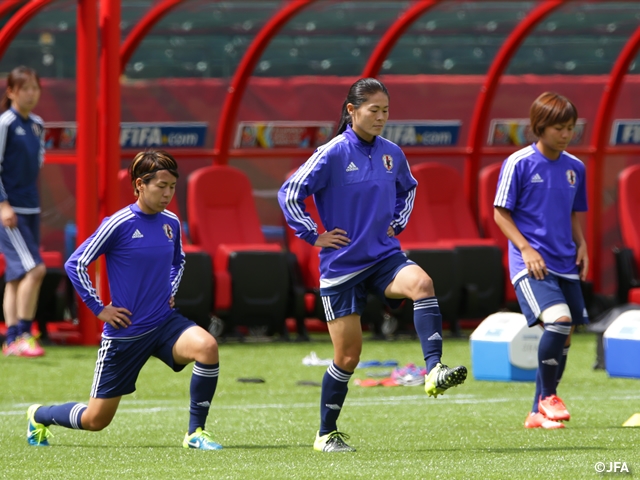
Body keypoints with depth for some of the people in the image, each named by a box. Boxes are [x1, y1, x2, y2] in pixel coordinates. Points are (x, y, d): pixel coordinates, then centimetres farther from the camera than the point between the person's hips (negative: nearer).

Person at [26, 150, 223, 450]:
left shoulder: (171, 223, 3)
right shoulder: (119, 224, -15)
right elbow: (75, 264, -9)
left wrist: (169, 293, 10)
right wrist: (99, 308, -9)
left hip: (164, 323, 4)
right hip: (125, 332, -4)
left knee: (207, 347, -28)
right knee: (96, 420, 5)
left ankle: (195, 433, -14)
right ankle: (39, 416, 37)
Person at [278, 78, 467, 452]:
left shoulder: (391, 153, 4)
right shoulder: (333, 154, -11)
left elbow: (408, 188, 27)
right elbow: (289, 194, -8)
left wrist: (397, 224, 13)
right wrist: (314, 236, -8)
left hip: (384, 256, 4)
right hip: (342, 264, -4)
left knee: (422, 283, -31)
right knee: (348, 354, 1)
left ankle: (435, 372, -40)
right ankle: (326, 434, 18)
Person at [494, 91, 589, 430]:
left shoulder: (574, 168, 9)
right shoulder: (519, 164, -8)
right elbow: (500, 213, -5)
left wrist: (581, 245, 4)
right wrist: (525, 248, -15)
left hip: (565, 263, 6)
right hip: (530, 262, -6)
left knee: (563, 337, 6)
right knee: (559, 319, -25)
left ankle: (539, 413, 17)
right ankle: (547, 396, -6)